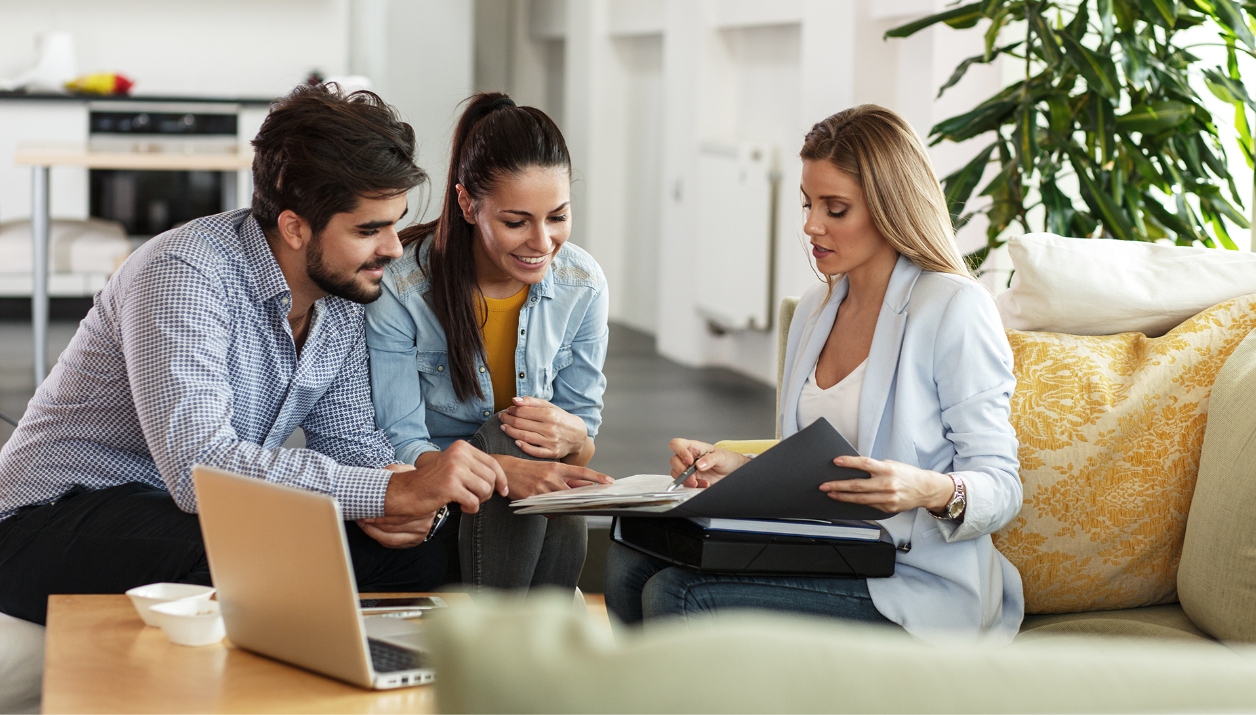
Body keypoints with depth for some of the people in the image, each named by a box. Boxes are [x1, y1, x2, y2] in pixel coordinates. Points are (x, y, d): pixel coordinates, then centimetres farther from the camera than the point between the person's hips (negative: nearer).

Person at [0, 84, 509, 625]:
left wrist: (404, 502, -17)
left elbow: (349, 438, 8)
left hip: (204, 518, 7)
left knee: (419, 557, -13)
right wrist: (392, 492, -37)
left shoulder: (343, 299, 1)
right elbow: (199, 467, -36)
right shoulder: (182, 275, -25)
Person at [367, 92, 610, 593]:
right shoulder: (400, 288, -16)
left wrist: (574, 437, -24)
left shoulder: (583, 285, -4)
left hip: (546, 523, 3)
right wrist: (502, 470, -37)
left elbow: (585, 426, 3)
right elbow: (400, 448, -17)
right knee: (511, 440, -32)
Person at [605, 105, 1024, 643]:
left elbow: (1001, 488, -10)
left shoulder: (955, 310, -9)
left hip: (913, 583, -8)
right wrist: (739, 468, 3)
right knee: (630, 562, -13)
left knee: (677, 597, -24)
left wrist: (931, 490, -31)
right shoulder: (815, 309, 16)